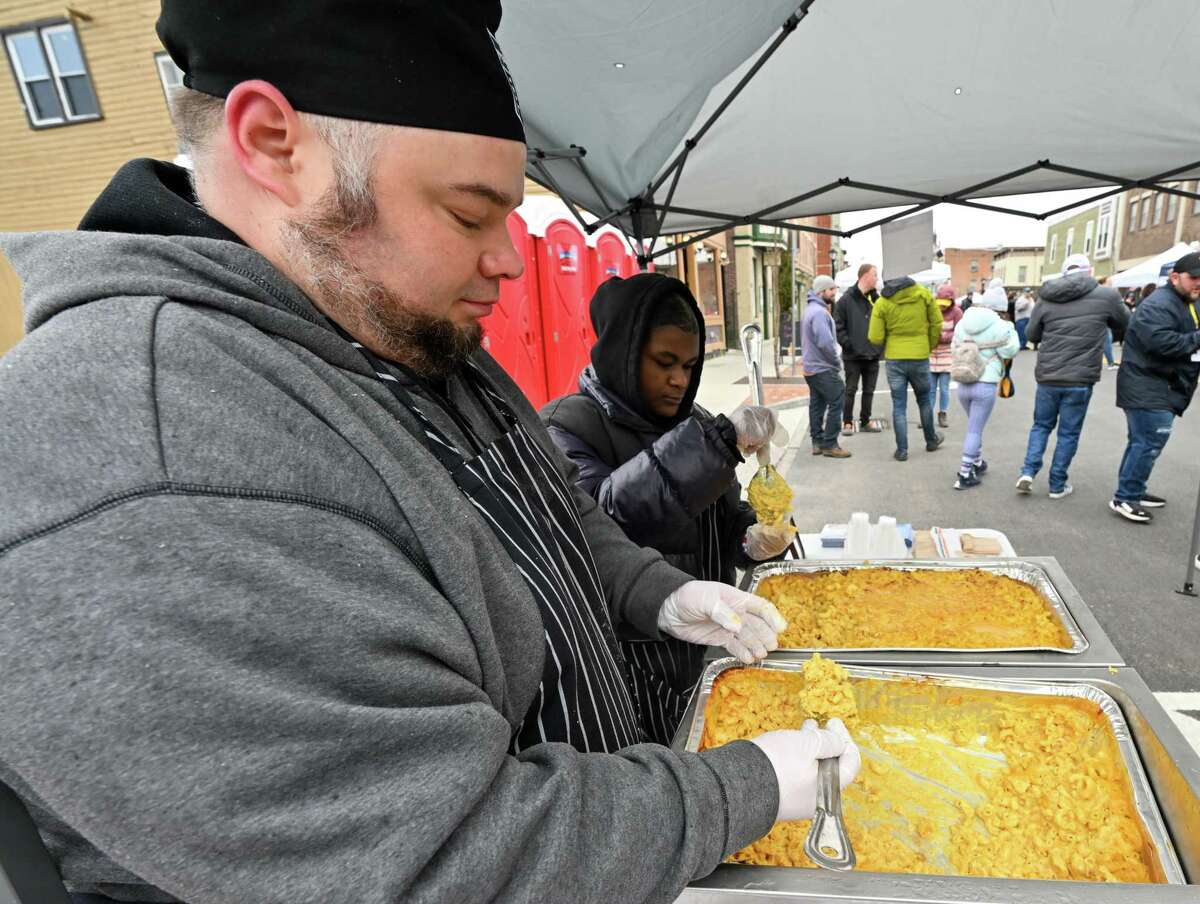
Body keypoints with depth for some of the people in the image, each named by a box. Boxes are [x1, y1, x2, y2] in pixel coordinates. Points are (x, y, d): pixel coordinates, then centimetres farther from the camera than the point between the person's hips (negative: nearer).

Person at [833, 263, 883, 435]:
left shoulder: (875, 299, 9)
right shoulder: (846, 299, -7)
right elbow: (838, 326, -9)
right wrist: (847, 344, -15)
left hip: (873, 355, 5)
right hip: (853, 356, -5)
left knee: (869, 391, 11)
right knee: (850, 390, 2)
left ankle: (865, 421, 21)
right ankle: (847, 422, 12)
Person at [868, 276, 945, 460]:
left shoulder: (882, 302, -8)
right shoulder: (924, 294, -2)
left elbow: (875, 338, -10)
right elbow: (936, 324, 1)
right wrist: (930, 346, 15)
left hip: (894, 359, -1)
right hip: (920, 357, 1)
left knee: (899, 406, 7)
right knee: (924, 400, 21)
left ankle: (902, 450, 8)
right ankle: (931, 440, 36)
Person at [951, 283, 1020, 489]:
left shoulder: (962, 323, 3)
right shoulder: (999, 326, -12)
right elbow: (1010, 351, -2)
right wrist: (1011, 329, 10)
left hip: (963, 384, 5)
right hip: (985, 385, -5)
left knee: (975, 426, 24)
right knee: (974, 430, 1)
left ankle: (977, 463, 36)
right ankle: (964, 475, 4)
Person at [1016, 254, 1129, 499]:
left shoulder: (1047, 300, 0)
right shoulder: (1107, 295, -6)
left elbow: (1032, 334, 12)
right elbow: (1125, 329, 11)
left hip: (1047, 377, 2)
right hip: (1080, 379, -2)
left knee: (1041, 425, 19)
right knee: (1068, 433, 9)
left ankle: (1028, 472, 5)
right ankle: (1057, 485, 17)